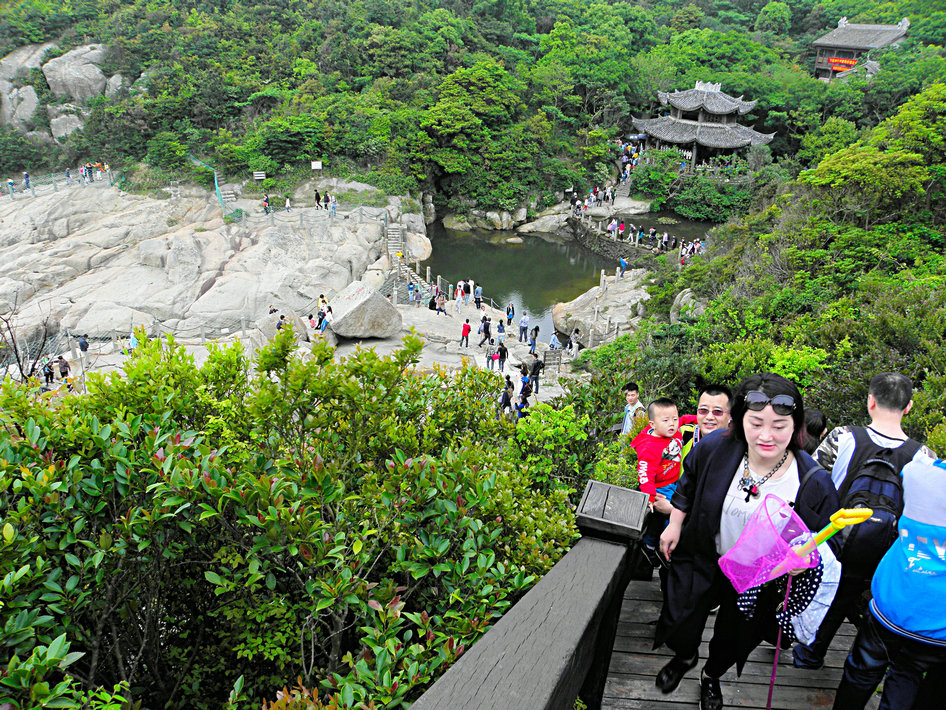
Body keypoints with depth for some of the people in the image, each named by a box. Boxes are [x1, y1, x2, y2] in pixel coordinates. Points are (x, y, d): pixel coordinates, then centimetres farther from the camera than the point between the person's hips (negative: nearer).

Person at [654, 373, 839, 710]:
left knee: (734, 639, 25)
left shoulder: (814, 484, -26)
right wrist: (675, 524, 4)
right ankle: (685, 657, 57)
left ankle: (711, 676, 61)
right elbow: (689, 484, 1)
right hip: (702, 562, 1)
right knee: (680, 629, 18)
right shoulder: (714, 448, -22)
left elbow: (825, 542, -11)